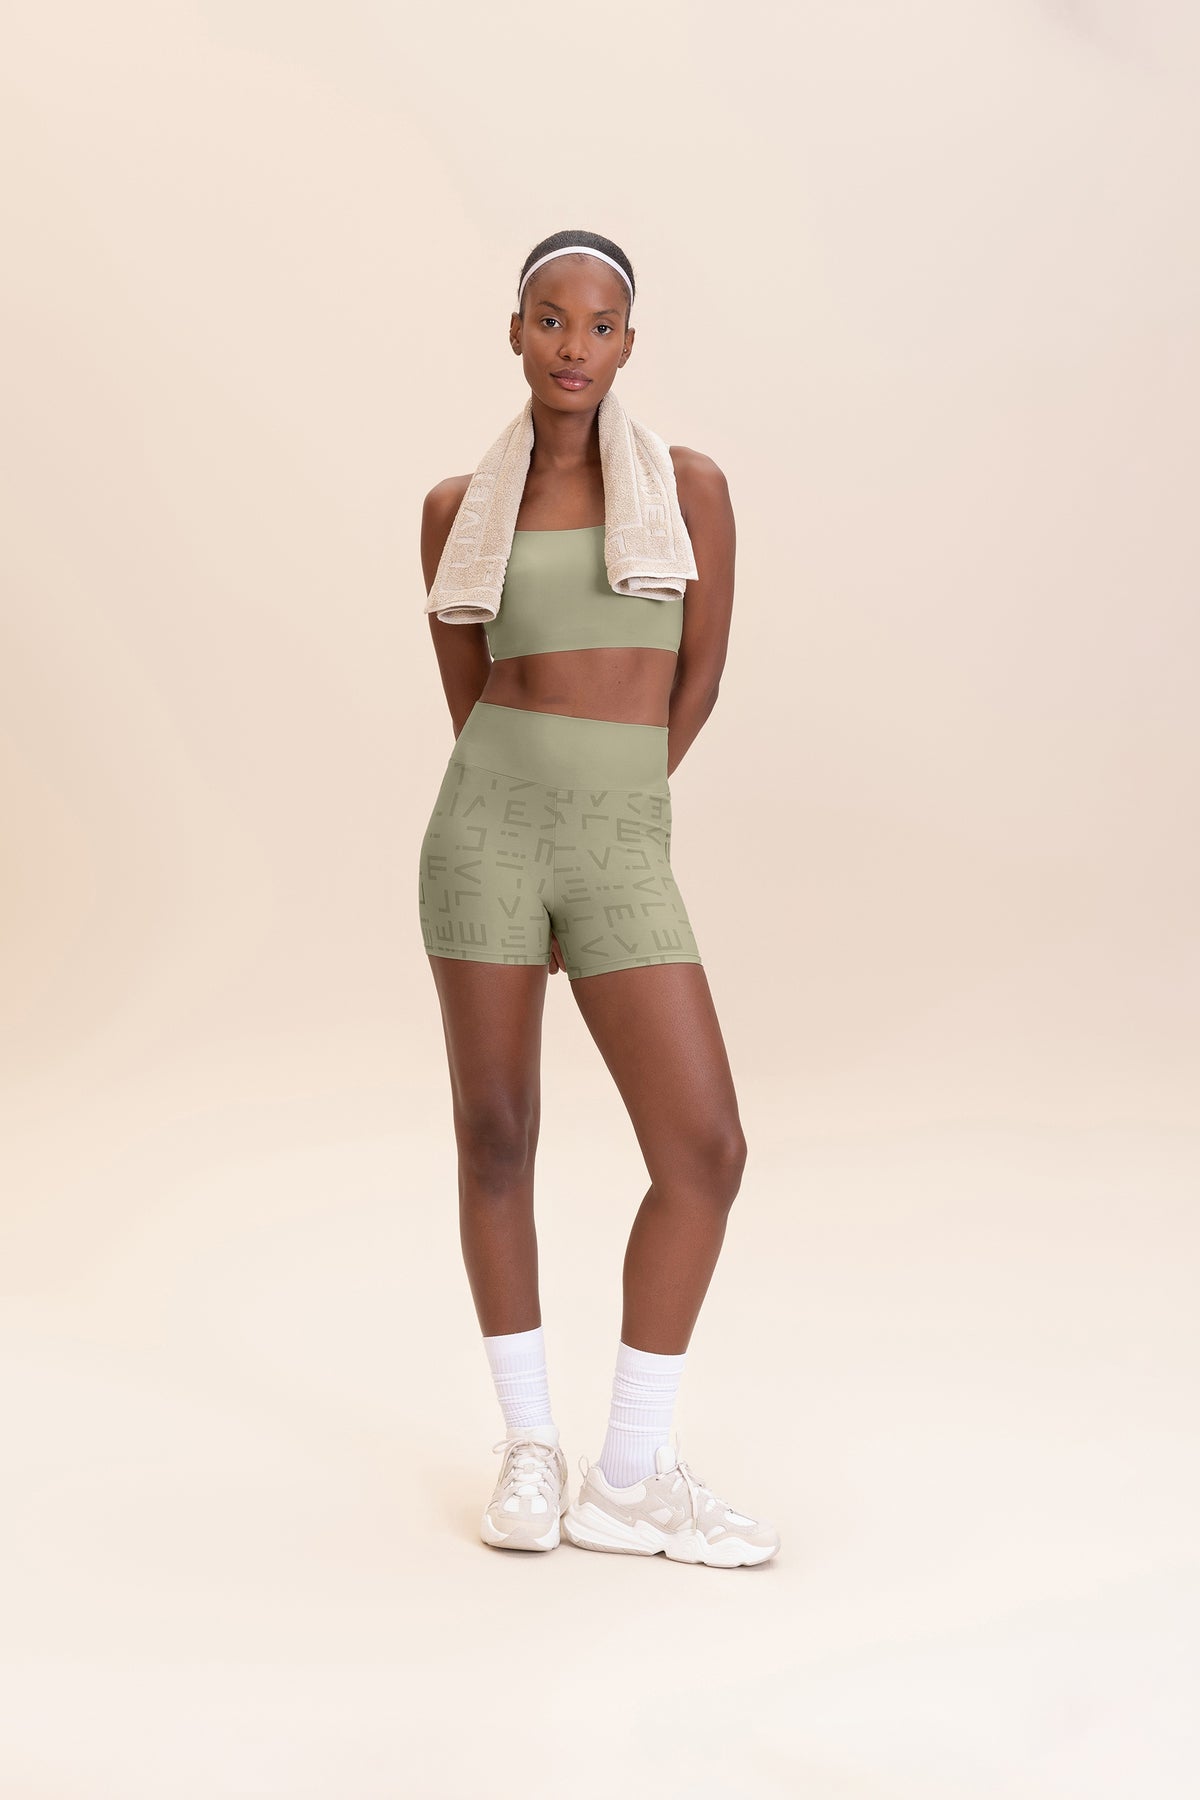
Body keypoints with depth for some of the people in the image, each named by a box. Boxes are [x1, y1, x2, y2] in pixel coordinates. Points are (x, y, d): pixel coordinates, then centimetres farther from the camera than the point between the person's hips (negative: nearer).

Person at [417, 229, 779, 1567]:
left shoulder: (691, 483, 4)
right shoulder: (457, 509, 6)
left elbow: (699, 676, 10)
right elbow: (465, 693, 12)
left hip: (621, 856, 0)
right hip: (487, 828, 0)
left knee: (706, 1153, -8)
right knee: (496, 1140, 4)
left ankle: (628, 1478, 5)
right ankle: (529, 1448, 21)